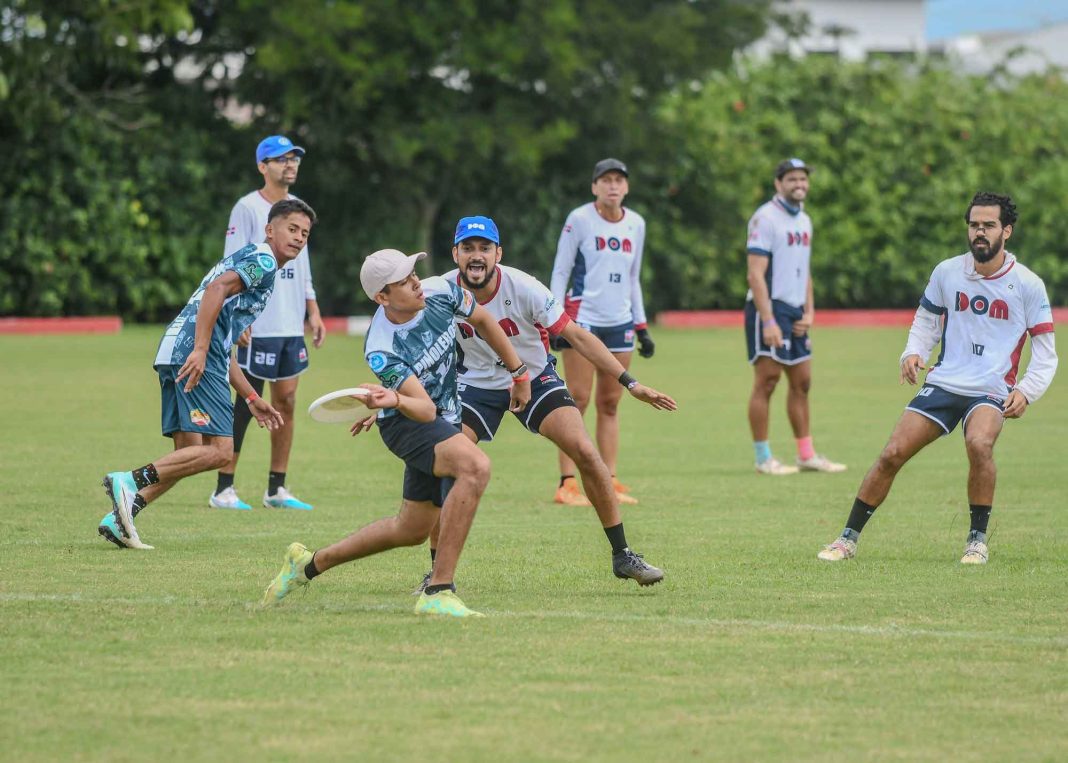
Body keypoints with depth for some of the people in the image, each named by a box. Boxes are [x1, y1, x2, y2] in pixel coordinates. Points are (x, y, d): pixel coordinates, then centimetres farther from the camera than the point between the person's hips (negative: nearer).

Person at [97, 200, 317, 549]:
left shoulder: (246, 259, 32)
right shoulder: (262, 260, 1)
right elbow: (217, 288, -19)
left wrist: (252, 399, 35)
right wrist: (200, 350, -27)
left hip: (173, 353, 10)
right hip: (193, 353, -10)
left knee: (189, 454, 9)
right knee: (220, 450, -13)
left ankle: (119, 518, 2)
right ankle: (131, 481, -19)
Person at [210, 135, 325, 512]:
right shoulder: (248, 208, -6)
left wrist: (313, 310, 15)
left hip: (292, 324, 7)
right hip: (258, 325, -7)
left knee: (286, 401, 6)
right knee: (246, 404, -6)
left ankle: (277, 488, 12)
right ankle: (223, 488, -1)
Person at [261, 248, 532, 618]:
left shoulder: (440, 292, -13)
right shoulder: (381, 350, -29)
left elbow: (484, 321, 8)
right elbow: (426, 409, -33)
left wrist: (519, 373, 14)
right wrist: (394, 400, -55)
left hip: (446, 420, 8)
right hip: (405, 424, -8)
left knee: (412, 530, 17)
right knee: (475, 466, -36)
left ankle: (309, 563, 36)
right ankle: (438, 593, -35)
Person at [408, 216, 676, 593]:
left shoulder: (523, 289, -25)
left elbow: (576, 335, -20)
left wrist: (630, 384, -23)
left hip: (534, 377, -1)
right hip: (476, 384, 1)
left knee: (586, 453, -17)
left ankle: (622, 557, -3)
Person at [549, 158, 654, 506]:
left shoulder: (636, 224, 11)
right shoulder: (579, 219, -4)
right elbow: (560, 272, -3)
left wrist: (642, 327, 16)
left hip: (620, 322, 5)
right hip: (582, 317, -5)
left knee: (610, 402, 5)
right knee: (578, 399, -8)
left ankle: (609, 482, 7)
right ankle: (567, 484, -8)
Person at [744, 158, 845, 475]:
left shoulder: (804, 220, 15)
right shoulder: (765, 218, -11)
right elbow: (756, 274, -16)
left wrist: (809, 312, 8)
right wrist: (768, 321, -22)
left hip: (795, 311, 8)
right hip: (770, 307, -8)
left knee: (801, 383, 9)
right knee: (766, 381, -6)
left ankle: (806, 455, 15)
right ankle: (763, 459, -3)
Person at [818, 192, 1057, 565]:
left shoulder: (1028, 285, -3)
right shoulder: (947, 272, 4)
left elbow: (1045, 352, 2)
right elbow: (926, 320, 19)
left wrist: (1026, 391, -14)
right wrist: (914, 353, -1)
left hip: (992, 391, -3)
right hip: (943, 381, 3)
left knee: (979, 442, -34)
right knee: (892, 454, -9)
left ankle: (978, 539, -16)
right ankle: (849, 538, 6)